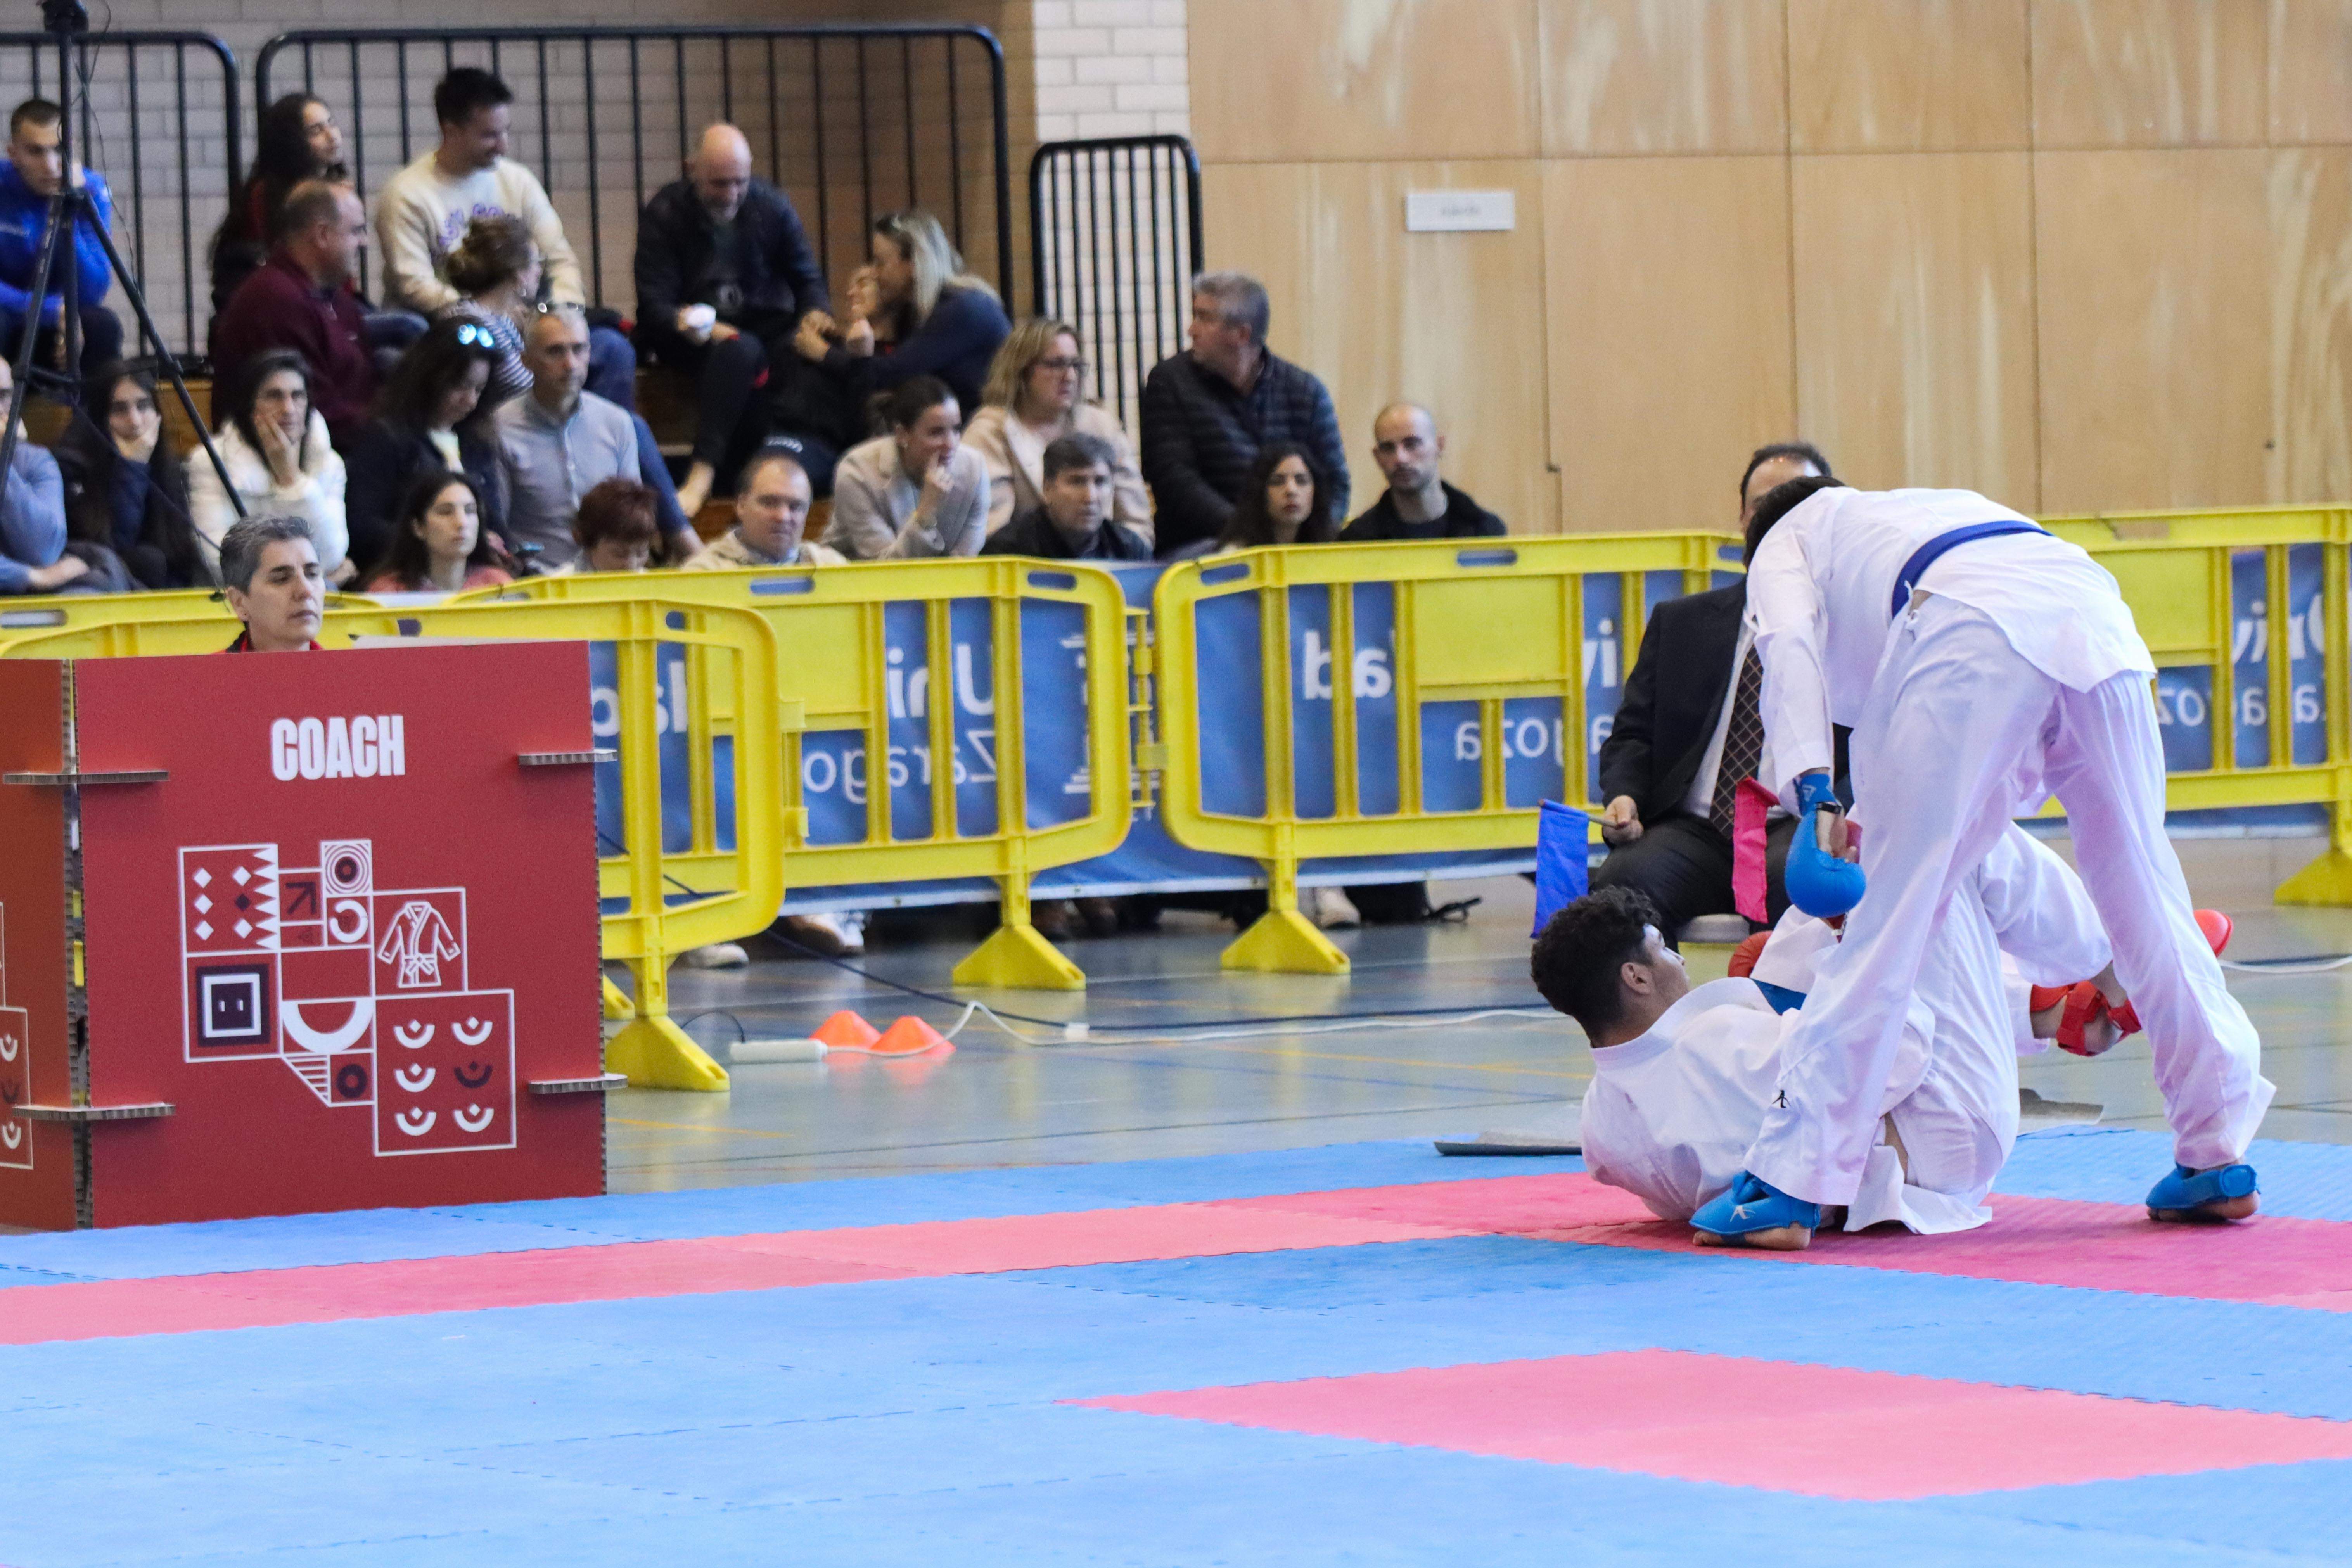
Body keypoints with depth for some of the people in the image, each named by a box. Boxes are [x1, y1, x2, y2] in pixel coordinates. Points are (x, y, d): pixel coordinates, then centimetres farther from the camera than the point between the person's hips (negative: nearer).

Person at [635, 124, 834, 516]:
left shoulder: (773, 208, 8)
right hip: (698, 337, -3)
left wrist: (816, 311, -11)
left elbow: (808, 278, 15)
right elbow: (654, 305, -7)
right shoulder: (664, 214, -2)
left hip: (768, 331, 4)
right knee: (740, 351, -40)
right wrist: (686, 323, -31)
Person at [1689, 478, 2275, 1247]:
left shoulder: (1786, 540, 31)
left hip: (1976, 636, -5)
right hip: (2097, 619, 5)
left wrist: (1812, 796, -8)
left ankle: (1791, 1183, -3)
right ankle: (2219, 1156, 21)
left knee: (1886, 916, -4)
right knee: (2145, 894, 17)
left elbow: (1790, 647, 6)